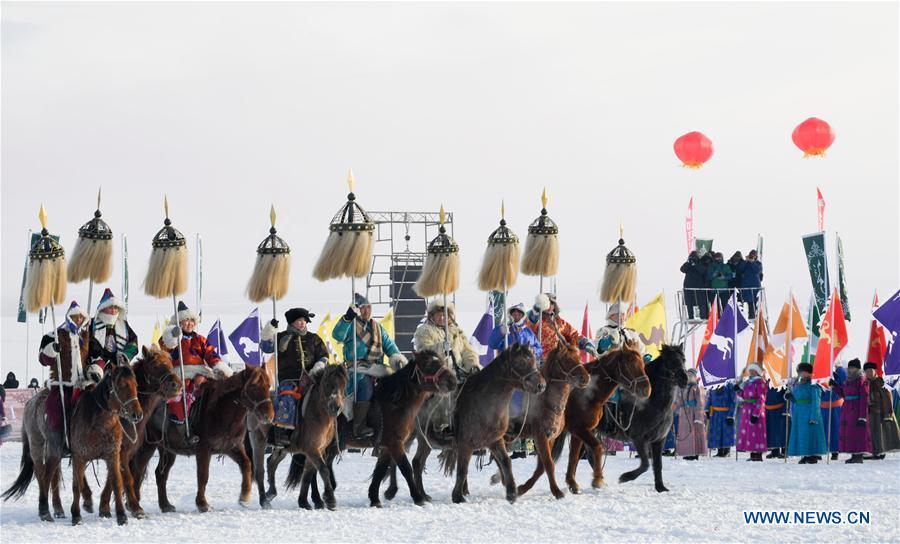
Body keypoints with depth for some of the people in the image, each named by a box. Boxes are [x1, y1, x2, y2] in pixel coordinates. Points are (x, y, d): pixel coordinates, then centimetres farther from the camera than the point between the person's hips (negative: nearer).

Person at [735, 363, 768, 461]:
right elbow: (743, 396, 21)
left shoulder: (760, 382, -10)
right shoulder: (747, 382, 15)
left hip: (755, 409, -9)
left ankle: (758, 455, -6)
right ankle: (753, 455, 13)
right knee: (747, 432, 8)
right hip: (746, 410, 9)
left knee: (755, 432, -9)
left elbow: (761, 399, -15)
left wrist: (756, 414, -21)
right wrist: (738, 390, 1)